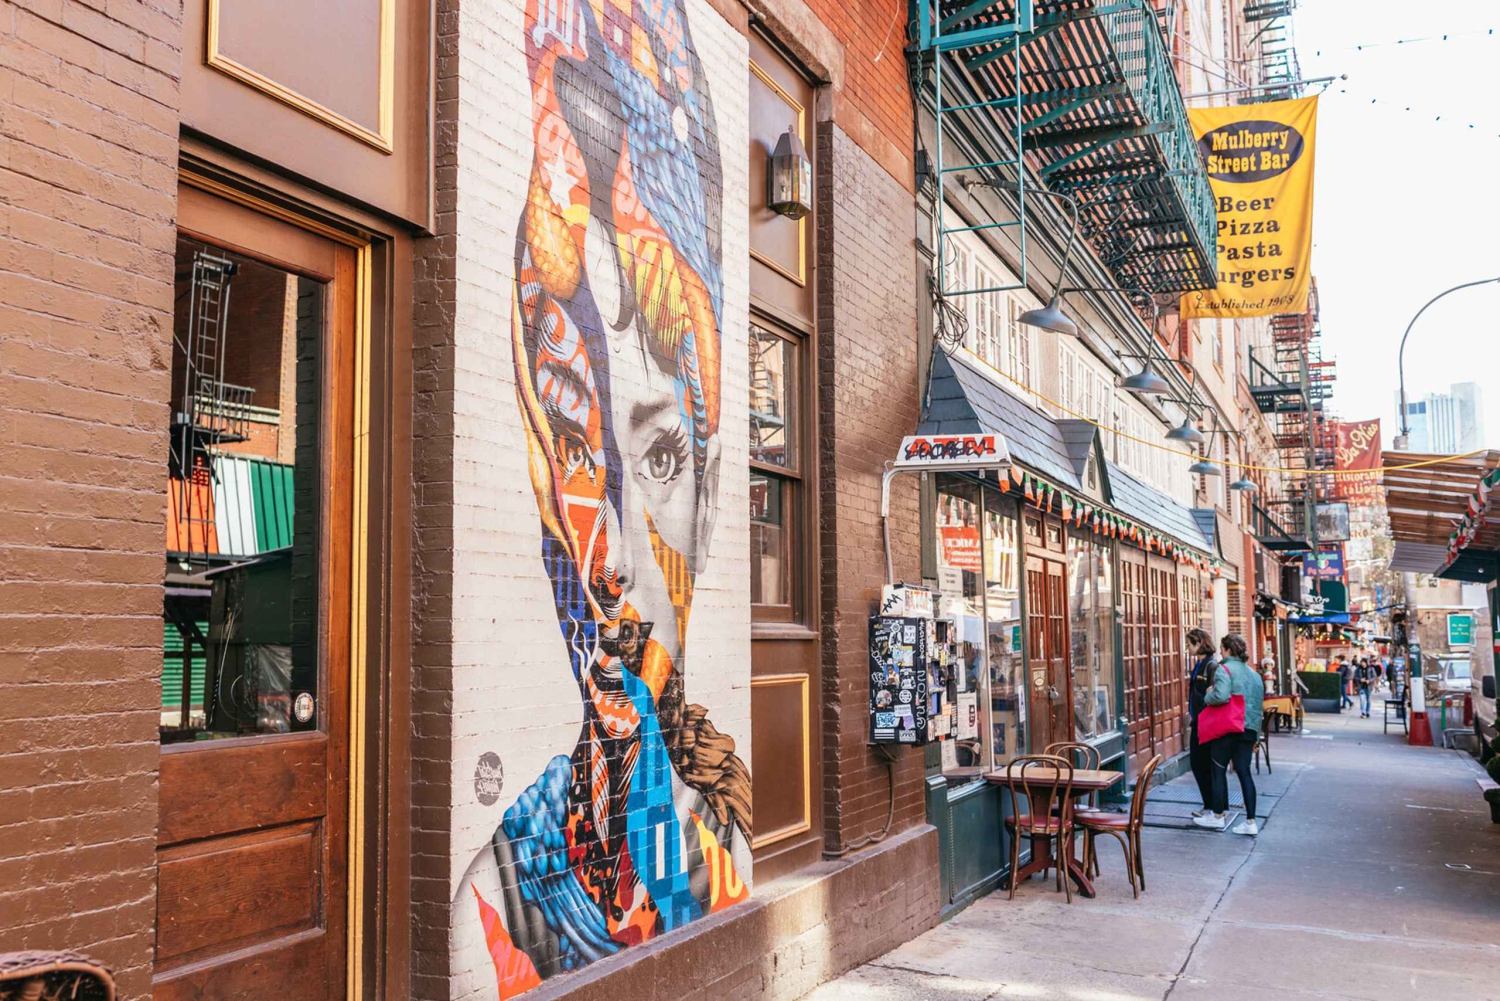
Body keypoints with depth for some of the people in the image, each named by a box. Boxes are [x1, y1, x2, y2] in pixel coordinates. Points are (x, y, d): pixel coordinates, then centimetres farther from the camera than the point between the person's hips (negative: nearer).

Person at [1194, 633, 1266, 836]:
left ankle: (1218, 816, 16)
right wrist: (1256, 735, 24)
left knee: (1219, 770, 7)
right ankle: (1250, 822, 4)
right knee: (1244, 772, 7)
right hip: (1249, 728, 7)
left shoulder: (1225, 669, -10)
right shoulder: (1253, 673, 15)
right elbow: (1260, 705, 19)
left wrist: (1208, 696, -4)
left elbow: (1221, 696, -26)